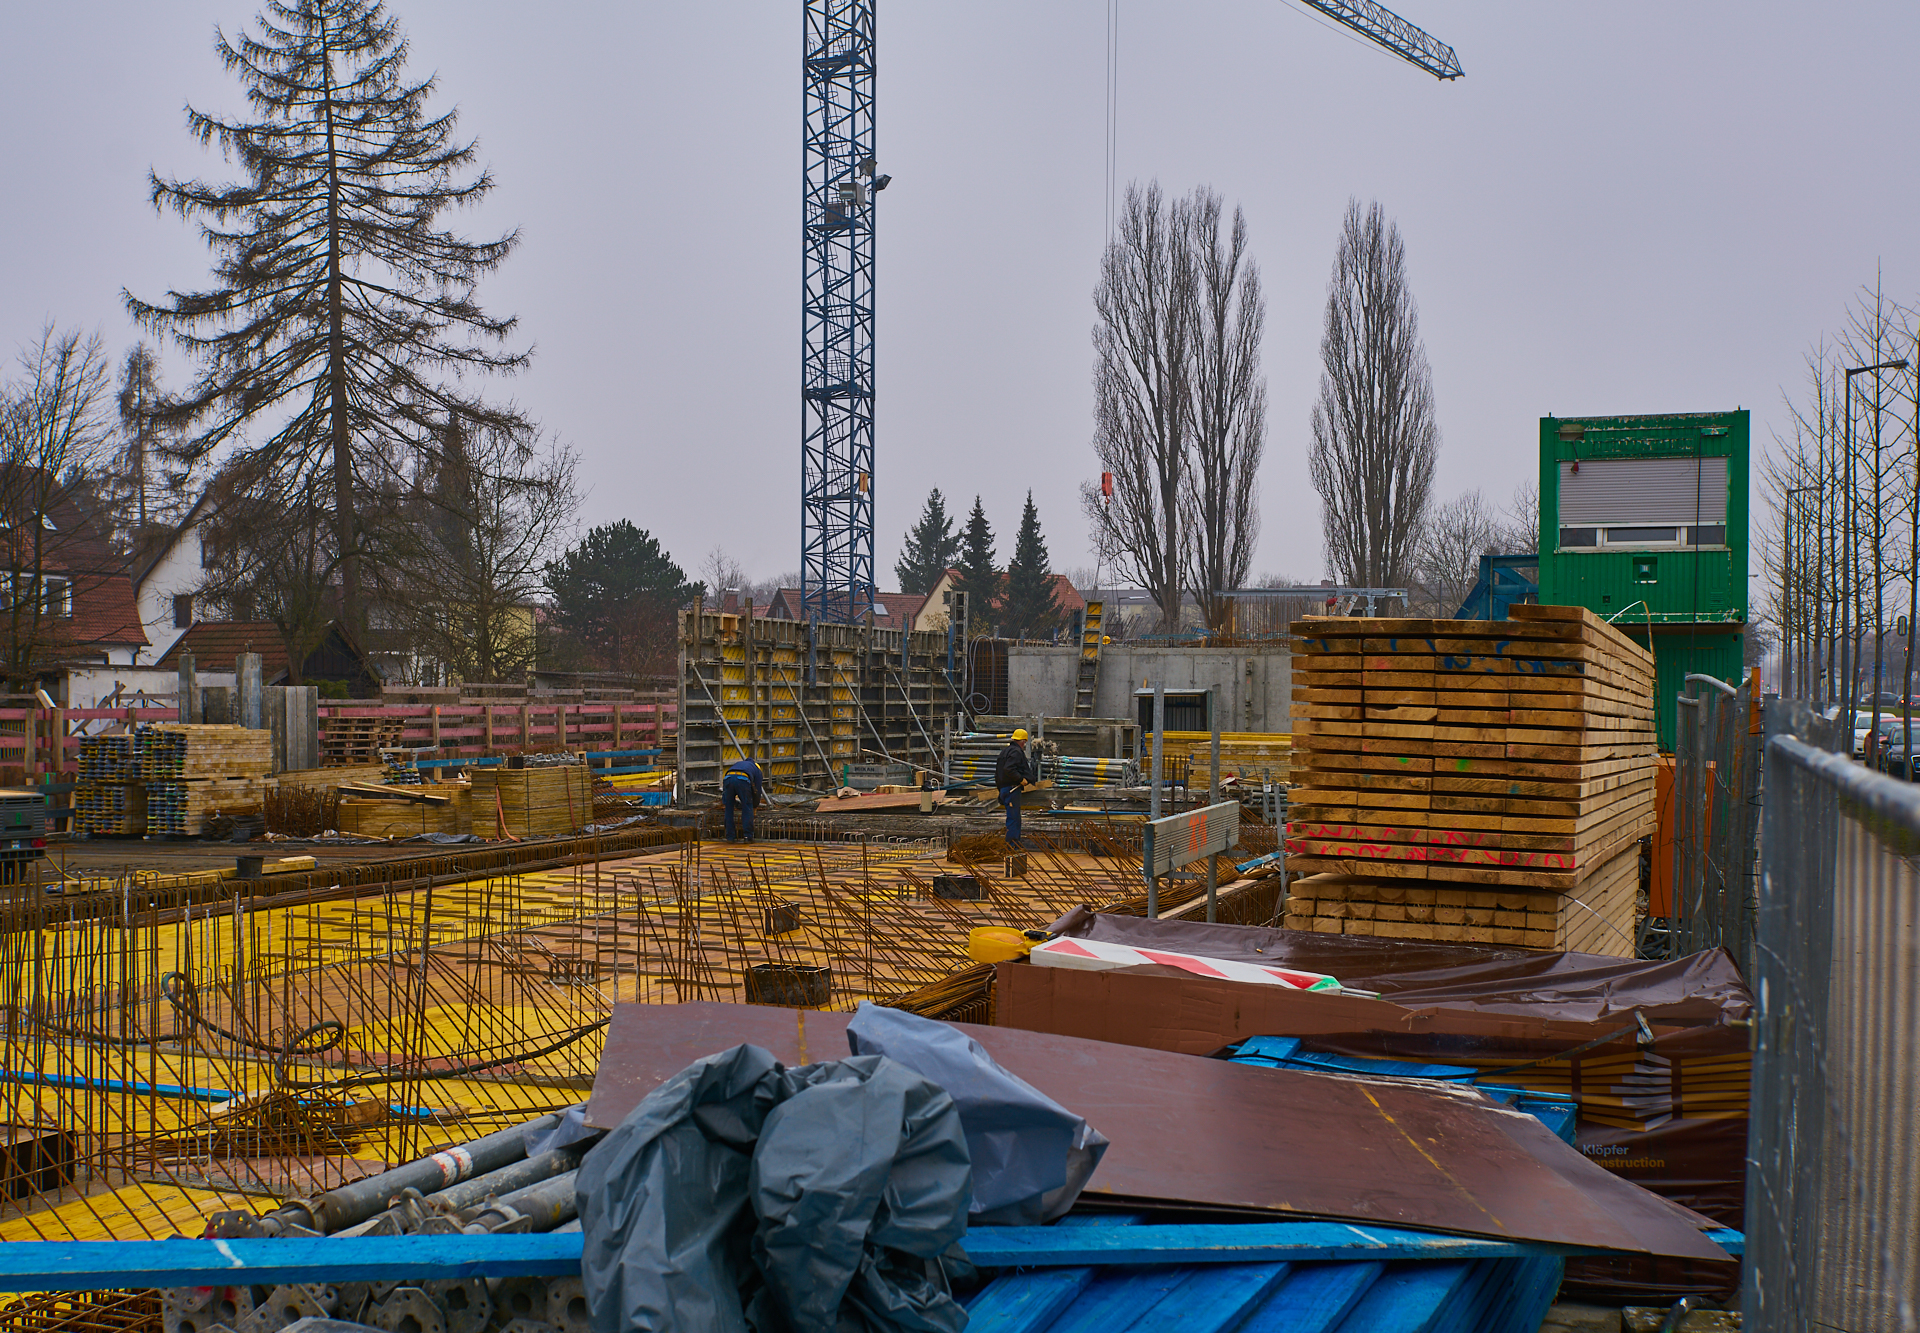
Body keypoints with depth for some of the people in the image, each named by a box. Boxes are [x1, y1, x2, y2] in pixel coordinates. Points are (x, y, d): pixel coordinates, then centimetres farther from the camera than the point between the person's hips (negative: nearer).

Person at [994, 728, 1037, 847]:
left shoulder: (1006, 751, 19)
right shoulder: (1016, 752, -13)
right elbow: (1009, 769, -26)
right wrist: (1021, 779, -19)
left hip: (1004, 787, 10)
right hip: (1012, 788, -10)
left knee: (1015, 818, 16)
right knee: (1013, 817, -9)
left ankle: (1016, 844, 21)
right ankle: (1012, 845, -9)